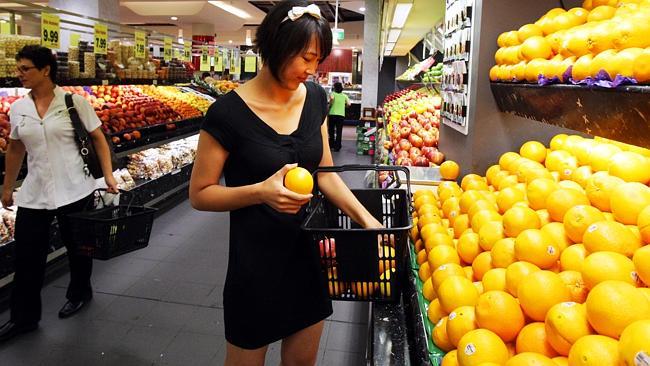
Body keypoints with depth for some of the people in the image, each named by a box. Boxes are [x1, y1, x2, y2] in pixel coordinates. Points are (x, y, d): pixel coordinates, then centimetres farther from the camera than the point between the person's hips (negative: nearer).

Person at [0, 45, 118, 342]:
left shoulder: (74, 102, -6)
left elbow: (99, 139, -1)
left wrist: (108, 175, -10)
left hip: (74, 191, -3)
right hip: (33, 194, 4)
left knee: (77, 248, 13)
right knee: (26, 256, 7)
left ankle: (80, 293, 38)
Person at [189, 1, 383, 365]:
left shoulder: (315, 98, -1)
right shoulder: (229, 112, -17)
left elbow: (325, 172, 6)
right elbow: (200, 194, -10)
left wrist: (366, 218, -5)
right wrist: (261, 191, -27)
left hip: (309, 249, 5)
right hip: (256, 257, -5)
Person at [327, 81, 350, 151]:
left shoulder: (333, 93, -1)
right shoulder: (344, 96, 8)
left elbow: (331, 98, -24)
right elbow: (348, 104, -3)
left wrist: (330, 104, -7)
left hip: (332, 114, -2)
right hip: (341, 115, 2)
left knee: (331, 130, 13)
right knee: (339, 132, 5)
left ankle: (331, 145, 19)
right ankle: (337, 147, 5)